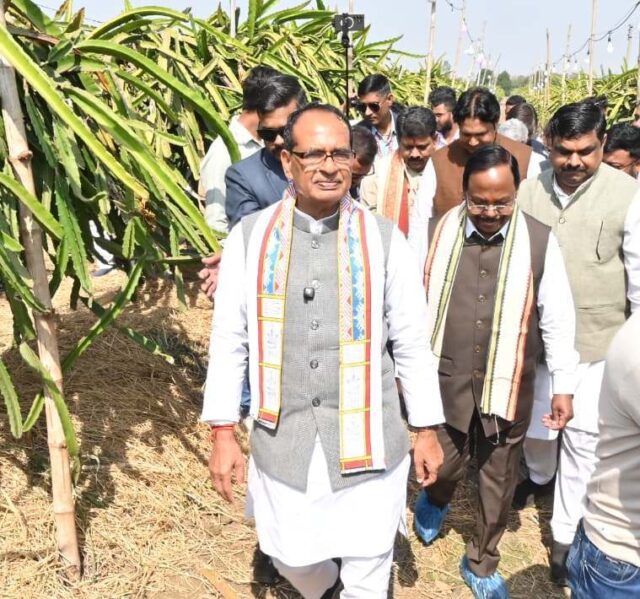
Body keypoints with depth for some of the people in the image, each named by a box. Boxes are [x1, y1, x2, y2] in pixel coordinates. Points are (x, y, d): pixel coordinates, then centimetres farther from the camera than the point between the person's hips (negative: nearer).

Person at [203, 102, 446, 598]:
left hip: (366, 435, -1)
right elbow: (229, 341, 0)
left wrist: (426, 430, 4)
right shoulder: (249, 238, -5)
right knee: (291, 556, 20)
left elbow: (413, 343, 0)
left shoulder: (384, 239, -6)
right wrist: (223, 433, 1)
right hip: (282, 436, 2)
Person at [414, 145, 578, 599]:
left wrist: (564, 386, -2)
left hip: (508, 383, 0)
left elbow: (557, 318, -3)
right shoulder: (441, 232, -5)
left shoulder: (540, 240, -9)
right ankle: (436, 501, 50)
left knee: (499, 479, 12)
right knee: (446, 464, 12)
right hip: (447, 375, 0)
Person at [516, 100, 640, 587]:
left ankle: (567, 536, 24)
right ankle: (537, 475, 52)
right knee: (534, 421, 19)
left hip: (598, 343, -3)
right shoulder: (529, 191, -3)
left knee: (583, 438, 5)